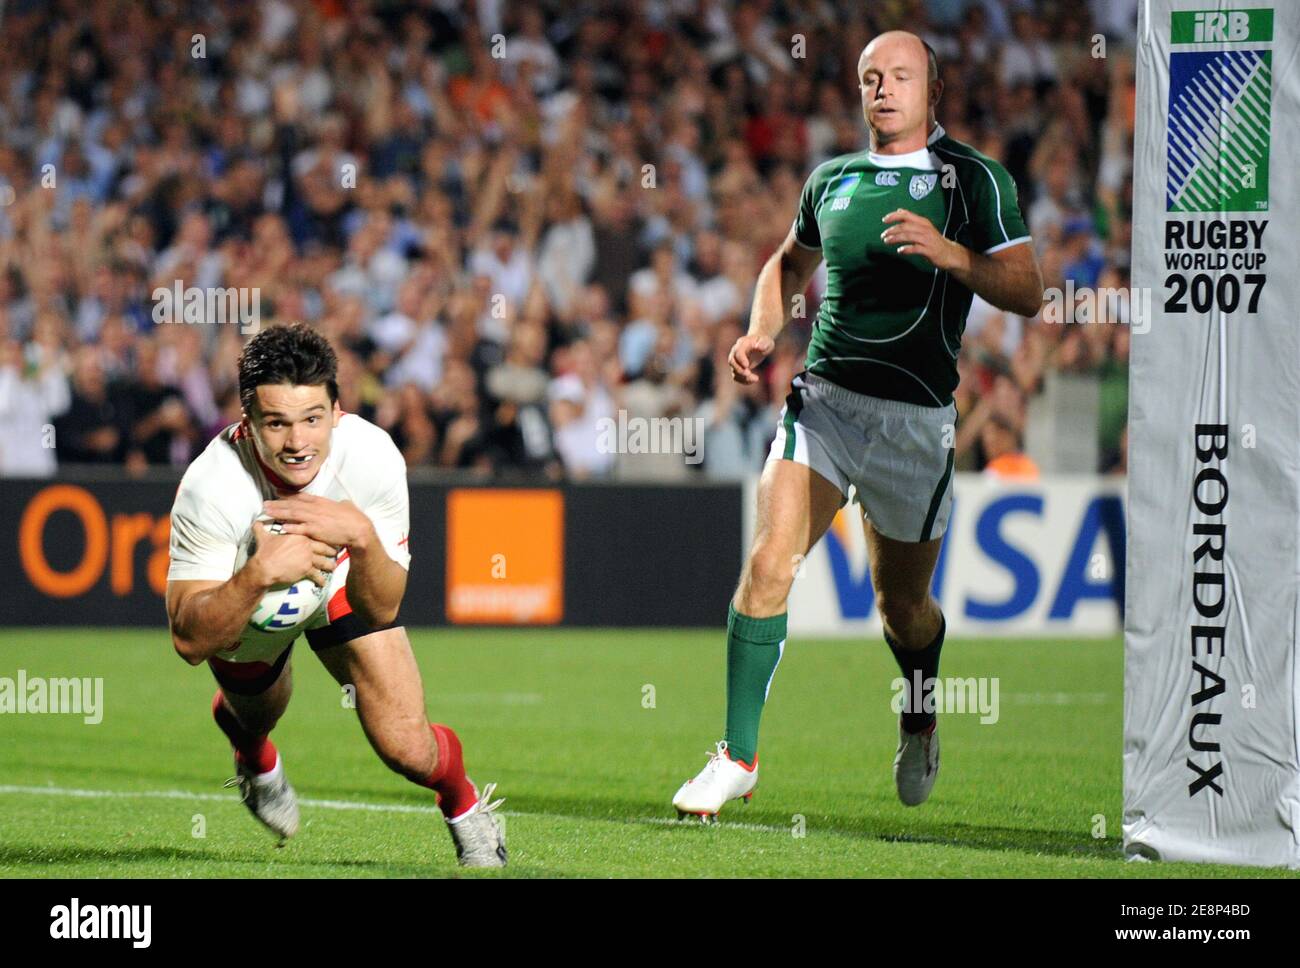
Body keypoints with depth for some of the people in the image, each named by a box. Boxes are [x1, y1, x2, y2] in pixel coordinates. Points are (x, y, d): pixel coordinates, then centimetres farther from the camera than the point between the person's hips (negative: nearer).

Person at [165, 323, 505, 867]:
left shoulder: (373, 457, -35)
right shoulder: (211, 489, -41)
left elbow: (383, 609, -29)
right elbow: (190, 640, -42)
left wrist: (362, 536, -49)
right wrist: (259, 573, -58)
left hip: (345, 586, 0)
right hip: (241, 602, 0)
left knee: (408, 750, -12)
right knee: (256, 712, 25)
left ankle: (464, 806, 25)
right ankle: (255, 757, 66)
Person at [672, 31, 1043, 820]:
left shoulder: (976, 179, -1)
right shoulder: (832, 180, 11)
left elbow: (1027, 293, -8)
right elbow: (789, 263, 30)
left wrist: (952, 254, -24)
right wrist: (762, 333, 12)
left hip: (915, 419, -2)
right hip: (824, 398, 2)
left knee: (902, 602, 9)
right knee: (768, 562, -17)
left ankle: (920, 724, 42)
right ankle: (738, 758, -12)